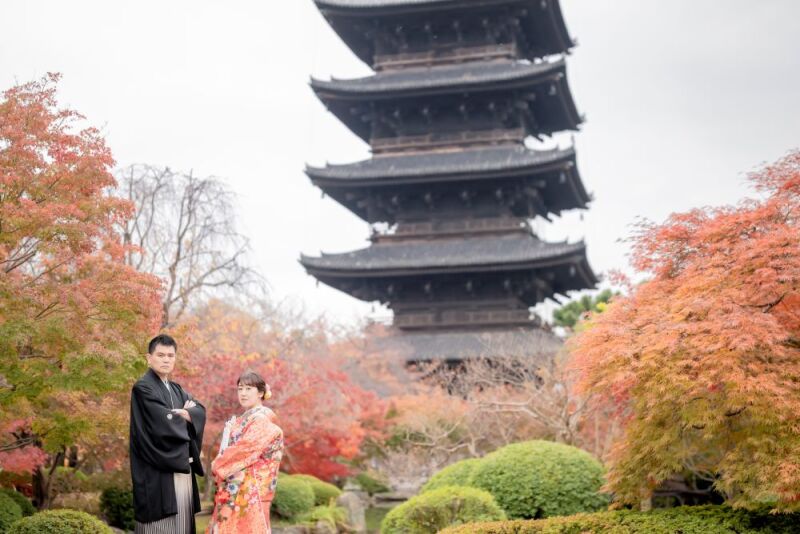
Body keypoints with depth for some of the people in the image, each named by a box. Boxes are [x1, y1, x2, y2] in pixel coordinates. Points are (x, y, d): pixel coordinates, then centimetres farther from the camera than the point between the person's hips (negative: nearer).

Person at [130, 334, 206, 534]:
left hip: (182, 468, 8)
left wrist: (184, 414, -14)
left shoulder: (177, 390, 19)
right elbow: (163, 423, -17)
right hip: (159, 472, -8)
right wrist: (186, 415, 1)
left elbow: (200, 411, 6)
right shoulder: (143, 388, -8)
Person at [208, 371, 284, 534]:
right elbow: (230, 450, 17)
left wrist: (217, 465, -4)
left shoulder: (262, 419, -10)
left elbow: (245, 450, -16)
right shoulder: (243, 420, 18)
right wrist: (219, 465, -2)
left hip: (249, 490, -8)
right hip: (235, 489, 8)